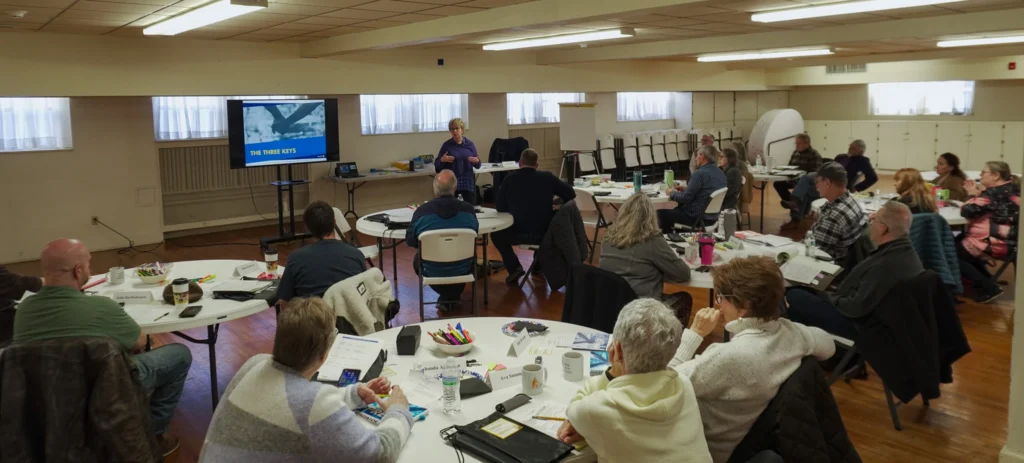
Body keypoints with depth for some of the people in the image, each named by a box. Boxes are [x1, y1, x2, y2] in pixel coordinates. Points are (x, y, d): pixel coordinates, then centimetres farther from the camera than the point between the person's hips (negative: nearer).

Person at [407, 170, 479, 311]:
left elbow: (410, 241, -4)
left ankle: (446, 296, 33)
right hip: (462, 268, 1)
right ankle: (452, 297, 37)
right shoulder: (468, 209, -15)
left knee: (418, 260, 33)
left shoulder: (421, 211, -19)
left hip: (432, 271, -1)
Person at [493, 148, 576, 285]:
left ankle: (514, 268, 11)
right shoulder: (547, 177, -3)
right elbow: (570, 194, 5)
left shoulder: (509, 179, -4)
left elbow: (500, 208, 4)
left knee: (496, 233, 29)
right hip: (546, 233, 1)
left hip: (518, 233, -1)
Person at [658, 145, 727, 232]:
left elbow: (685, 198, -17)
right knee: (678, 208, 31)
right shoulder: (721, 173, 6)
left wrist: (672, 193, 2)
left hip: (697, 218, -9)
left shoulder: (700, 174, -20)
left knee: (661, 212, 3)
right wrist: (686, 189, 14)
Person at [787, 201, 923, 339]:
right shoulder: (903, 249, 2)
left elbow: (857, 308, -28)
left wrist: (829, 298, -11)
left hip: (857, 322, -10)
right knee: (802, 290, 19)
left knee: (794, 297, -7)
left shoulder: (888, 264, -31)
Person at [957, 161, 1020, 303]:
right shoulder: (1013, 189, 10)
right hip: (1009, 241, 10)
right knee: (959, 242, 26)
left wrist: (973, 195, -5)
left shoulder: (994, 193, -19)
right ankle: (987, 281, 21)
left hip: (995, 243, -10)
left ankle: (989, 288, -2)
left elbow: (967, 211, -21)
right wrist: (979, 195, 1)